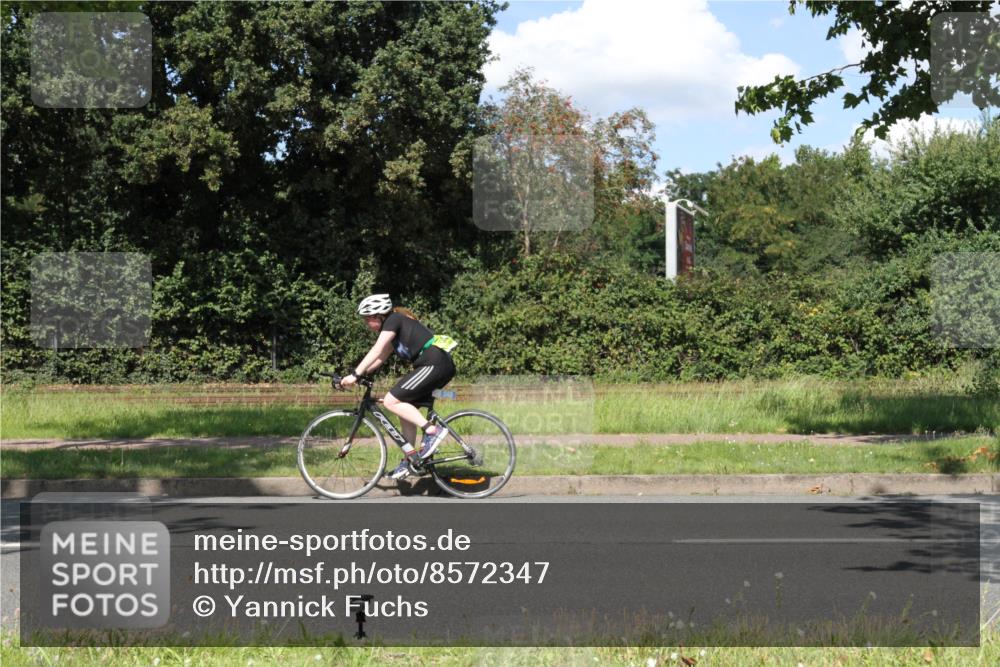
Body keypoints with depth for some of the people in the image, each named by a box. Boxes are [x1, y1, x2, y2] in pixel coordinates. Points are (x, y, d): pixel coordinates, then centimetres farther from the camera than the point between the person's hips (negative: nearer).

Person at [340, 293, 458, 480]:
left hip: (434, 364, -10)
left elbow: (376, 351, -15)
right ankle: (409, 460, 16)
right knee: (404, 408, 13)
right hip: (441, 366, 10)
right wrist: (359, 374, 13)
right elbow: (381, 357, 22)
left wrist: (355, 375, -17)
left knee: (391, 401, -13)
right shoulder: (396, 325, 22)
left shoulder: (393, 320, -6)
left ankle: (432, 431, -16)